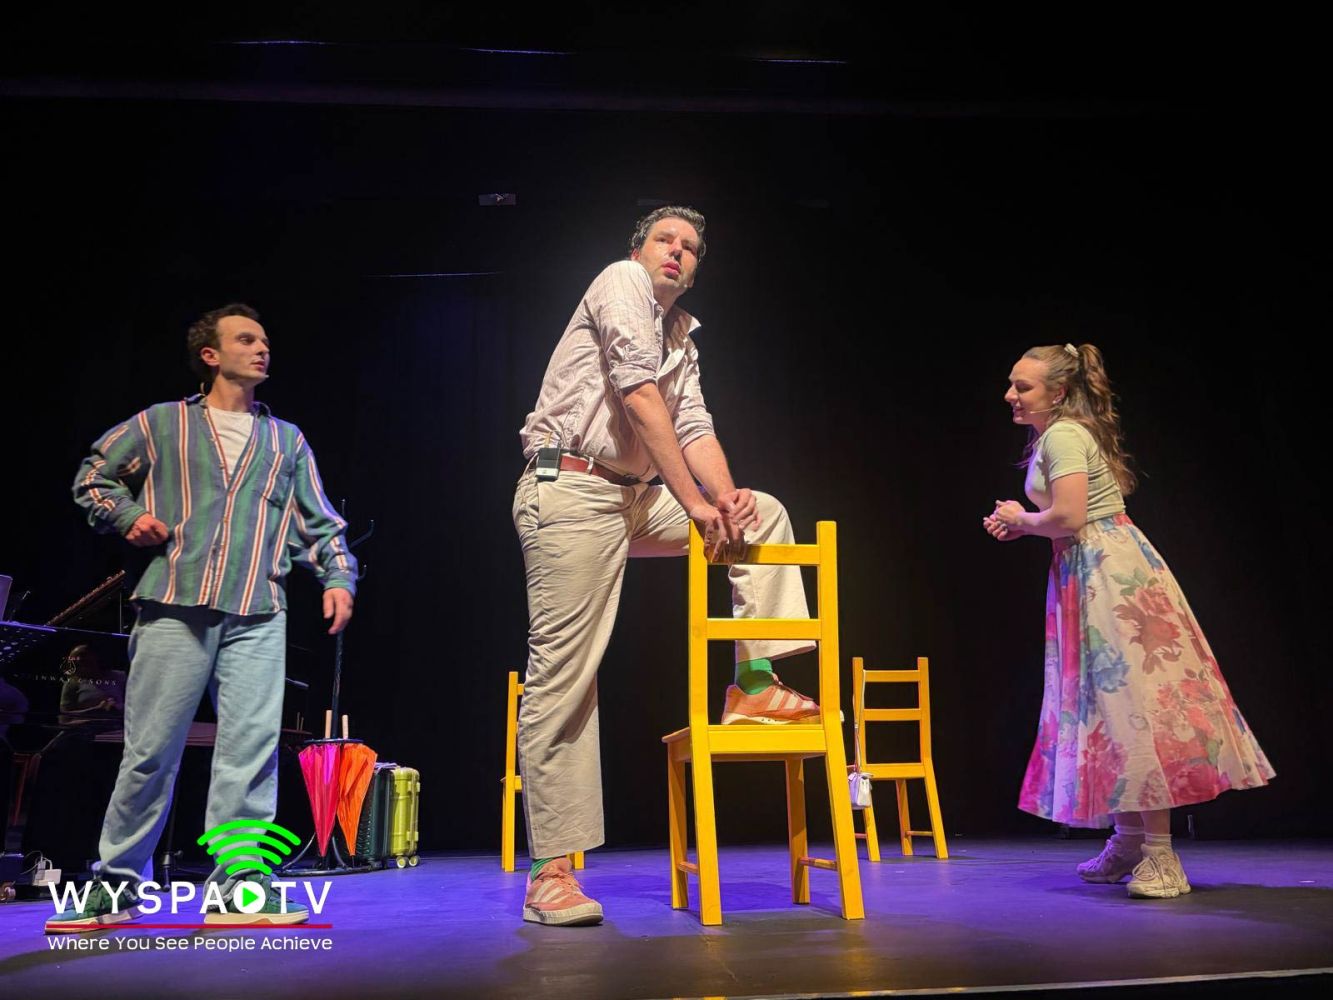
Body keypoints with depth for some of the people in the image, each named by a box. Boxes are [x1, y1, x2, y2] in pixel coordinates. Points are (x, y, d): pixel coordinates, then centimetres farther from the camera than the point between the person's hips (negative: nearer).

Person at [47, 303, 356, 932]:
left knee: (252, 748, -8)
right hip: (174, 609, -1)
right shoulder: (163, 424, 15)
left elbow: (319, 521, 18)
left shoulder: (286, 439, 20)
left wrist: (337, 576, 3)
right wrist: (129, 516, 5)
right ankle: (114, 888, 17)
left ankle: (236, 891, -1)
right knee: (150, 751, 1)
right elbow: (92, 476, 23)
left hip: (257, 618, 1)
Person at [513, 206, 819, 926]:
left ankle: (754, 687, 1)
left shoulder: (683, 335, 23)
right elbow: (641, 399, -14)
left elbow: (693, 425, 11)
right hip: (571, 493, -9)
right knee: (563, 677, -10)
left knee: (765, 514, 7)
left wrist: (726, 495, -10)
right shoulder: (621, 281, -2)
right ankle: (550, 872, -4)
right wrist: (696, 504, -17)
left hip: (638, 499, 9)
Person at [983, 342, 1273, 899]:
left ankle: (1160, 855, -3)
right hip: (1088, 576, 10)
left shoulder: (1062, 435, -13)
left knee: (1130, 701, -9)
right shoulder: (1056, 435, 17)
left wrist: (1020, 518, -5)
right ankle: (1130, 839, 22)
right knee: (1107, 704, 12)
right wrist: (1020, 528, 11)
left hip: (1108, 575, -10)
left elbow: (1068, 518, -23)